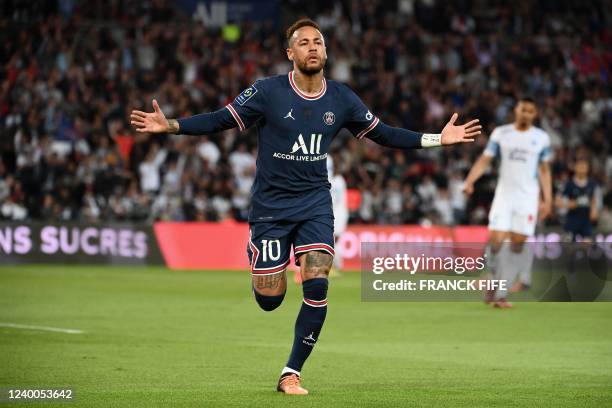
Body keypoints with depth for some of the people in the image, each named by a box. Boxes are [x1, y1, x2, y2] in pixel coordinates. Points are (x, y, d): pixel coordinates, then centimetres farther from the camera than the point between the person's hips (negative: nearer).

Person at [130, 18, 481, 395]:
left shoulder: (341, 99, 0)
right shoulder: (268, 92, -10)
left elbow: (382, 133, 11)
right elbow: (220, 121, -8)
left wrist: (437, 139, 5)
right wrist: (169, 126, -21)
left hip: (315, 203, 2)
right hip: (270, 205, -2)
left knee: (317, 286, -15)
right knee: (269, 299, -3)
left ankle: (292, 374, -1)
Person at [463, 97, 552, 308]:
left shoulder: (541, 138, 5)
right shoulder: (500, 133, 4)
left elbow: (545, 170, 11)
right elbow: (484, 159, 2)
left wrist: (547, 199, 6)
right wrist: (469, 181, -13)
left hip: (528, 196, 0)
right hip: (504, 194, 0)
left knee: (518, 243, -6)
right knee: (496, 239, -13)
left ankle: (501, 293, -3)